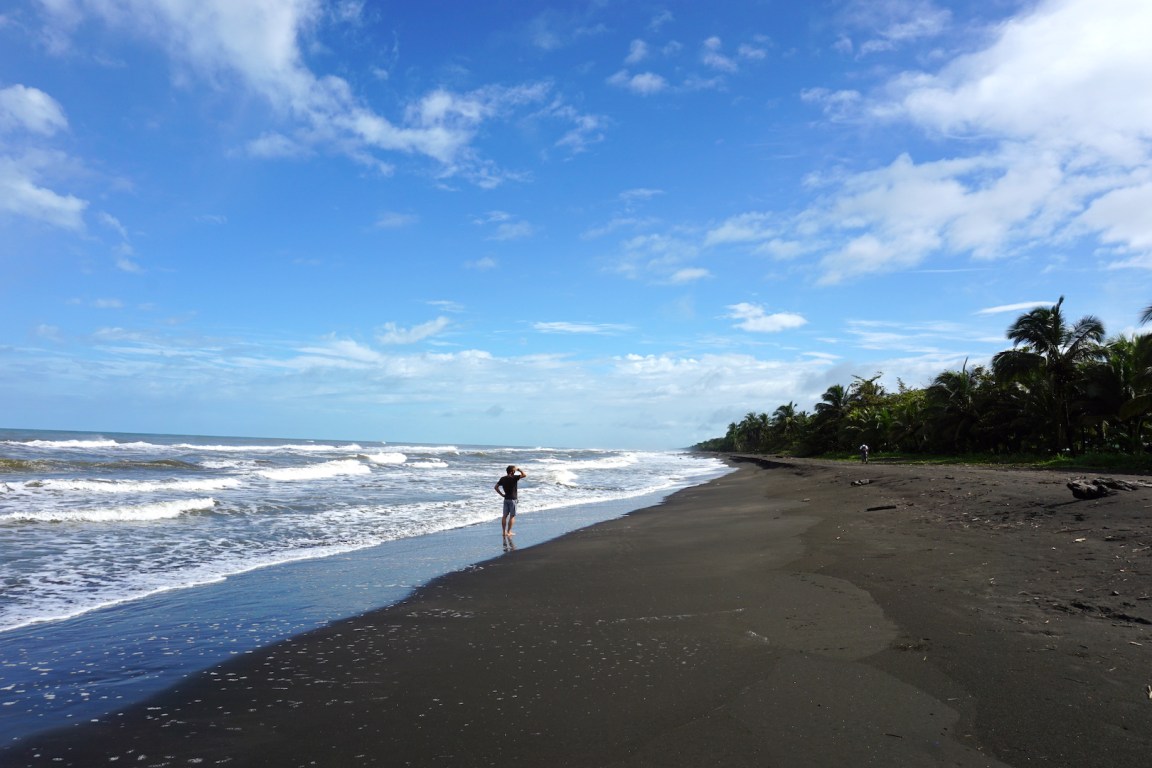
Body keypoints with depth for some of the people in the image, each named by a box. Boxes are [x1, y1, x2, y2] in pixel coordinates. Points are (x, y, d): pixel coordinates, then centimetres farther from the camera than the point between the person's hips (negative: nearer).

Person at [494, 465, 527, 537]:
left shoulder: (503, 479, 4)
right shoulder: (513, 478, -15)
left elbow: (496, 487, 6)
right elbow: (524, 475, -19)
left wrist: (502, 494, 9)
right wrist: (519, 469, -5)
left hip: (506, 499, 6)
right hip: (512, 499, -6)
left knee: (505, 515, 9)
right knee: (512, 516, 1)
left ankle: (504, 532, 12)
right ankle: (509, 532, 1)